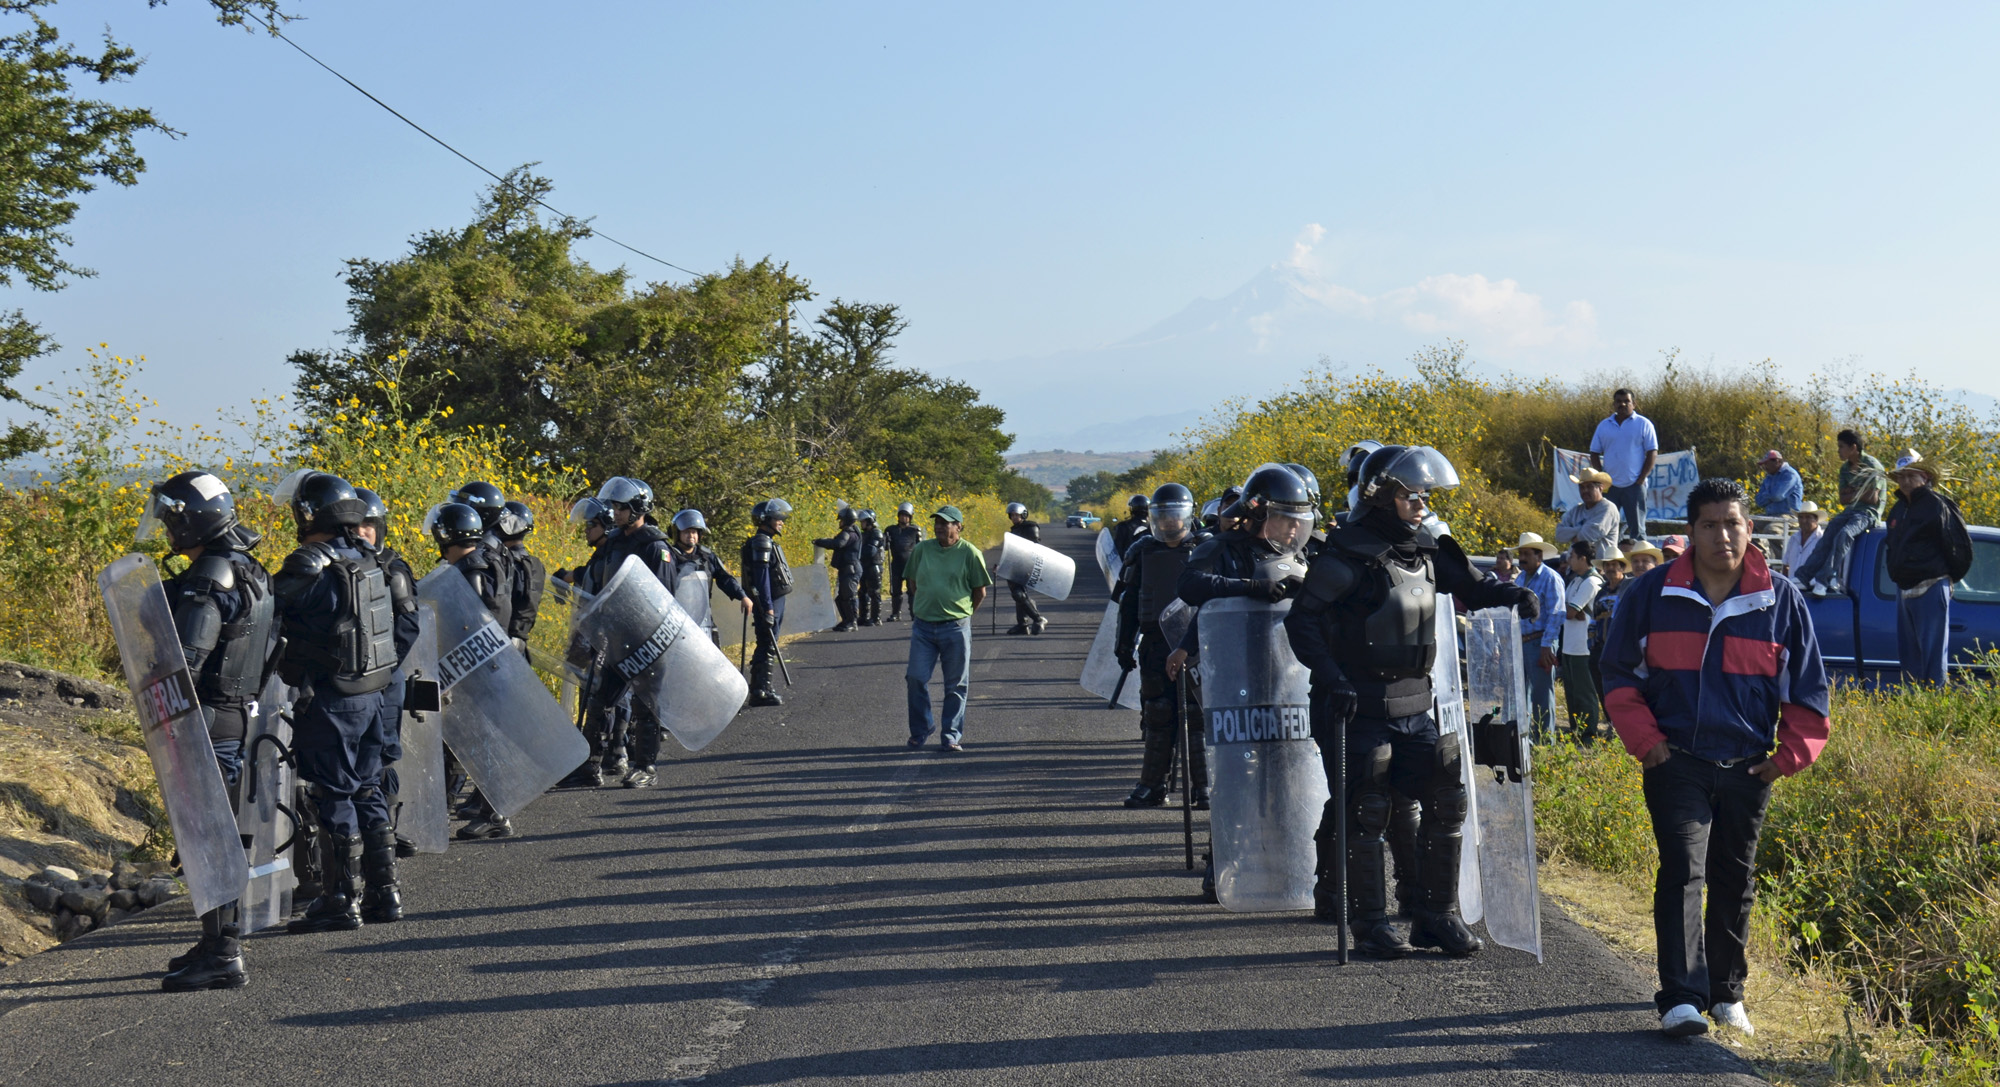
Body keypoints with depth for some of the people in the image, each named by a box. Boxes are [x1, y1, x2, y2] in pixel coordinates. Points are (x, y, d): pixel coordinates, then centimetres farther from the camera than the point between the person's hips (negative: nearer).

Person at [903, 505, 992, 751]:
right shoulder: (921, 550, 5)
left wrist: (962, 614, 7)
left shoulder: (970, 553, -3)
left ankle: (951, 737, 11)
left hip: (955, 628, -2)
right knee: (916, 679, -1)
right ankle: (919, 732, 15)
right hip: (923, 626, 2)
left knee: (955, 685, 3)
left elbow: (980, 592, 5)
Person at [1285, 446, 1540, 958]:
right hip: (1359, 708, -7)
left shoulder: (1425, 550, 9)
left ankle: (1437, 916, 16)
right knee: (1366, 814, -3)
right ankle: (1370, 923, 9)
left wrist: (1512, 594, 1)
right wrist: (1332, 680, -23)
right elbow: (1302, 620, -14)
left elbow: (1468, 585, 22)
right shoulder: (1348, 555, -12)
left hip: (1414, 705, 7)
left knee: (1446, 800, 5)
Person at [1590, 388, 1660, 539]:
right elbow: (1594, 453, 12)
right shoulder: (1604, 425, 11)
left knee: (1637, 528, 1)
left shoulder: (1643, 424, 1)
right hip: (1609, 486, 3)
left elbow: (1652, 453, -2)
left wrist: (1641, 479, -9)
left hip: (1634, 485, -3)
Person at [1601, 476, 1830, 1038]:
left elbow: (1808, 687, 10)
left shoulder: (1782, 601, 1)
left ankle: (1726, 991, 27)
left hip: (1748, 767, 2)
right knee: (1683, 871, -14)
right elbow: (1619, 673, 8)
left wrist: (1792, 753, 3)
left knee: (1734, 880, 11)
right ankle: (1681, 997, -16)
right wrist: (1643, 738, -1)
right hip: (1676, 761, -2)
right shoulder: (1651, 595, -2)